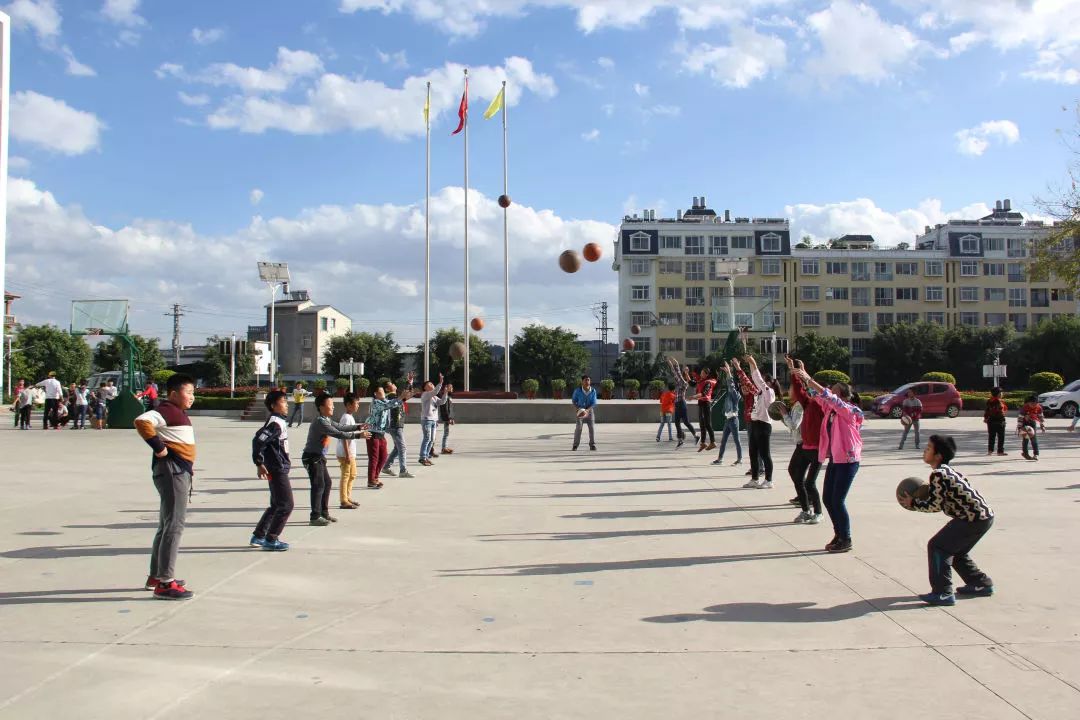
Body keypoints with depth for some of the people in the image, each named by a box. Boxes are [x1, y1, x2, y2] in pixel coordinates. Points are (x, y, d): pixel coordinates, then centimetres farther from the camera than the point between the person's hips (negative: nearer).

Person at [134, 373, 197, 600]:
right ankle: (165, 583, -9)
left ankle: (156, 576, 30)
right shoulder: (167, 410, -12)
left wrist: (189, 466, 17)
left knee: (167, 525, 18)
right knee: (174, 525, -11)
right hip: (171, 469, -11)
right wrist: (159, 447, -23)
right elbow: (142, 422, -29)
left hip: (180, 471, 11)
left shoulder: (178, 413, 20)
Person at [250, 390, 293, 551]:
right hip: (277, 470, -10)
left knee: (276, 505, 18)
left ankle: (258, 536, 25)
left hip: (280, 469, 10)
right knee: (286, 505, -5)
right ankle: (270, 540, 2)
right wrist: (260, 464, -19)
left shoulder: (280, 422, 12)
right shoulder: (274, 423, -17)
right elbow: (258, 441, -24)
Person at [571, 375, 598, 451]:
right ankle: (575, 445, -2)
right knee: (578, 427, -7)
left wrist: (587, 410, -24)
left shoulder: (593, 391, -12)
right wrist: (578, 409, -15)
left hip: (590, 410, 1)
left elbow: (594, 403, -9)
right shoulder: (577, 390, -13)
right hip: (580, 410, -1)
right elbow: (573, 400, -1)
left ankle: (592, 445, 6)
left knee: (592, 427, -3)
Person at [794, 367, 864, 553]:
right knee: (827, 499, 9)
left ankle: (846, 540, 7)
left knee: (838, 500, -6)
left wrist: (809, 379, -27)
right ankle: (838, 535, 23)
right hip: (834, 459, 8)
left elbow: (829, 397, -26)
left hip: (848, 461, -8)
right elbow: (818, 396, 7)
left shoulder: (849, 411, -15)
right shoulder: (831, 409, 6)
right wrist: (805, 378, -6)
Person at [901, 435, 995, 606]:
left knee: (937, 547, -8)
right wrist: (918, 500, 13)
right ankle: (982, 584, 32)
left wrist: (913, 503, -5)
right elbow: (941, 501, 19)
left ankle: (943, 593, -8)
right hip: (984, 516, 10)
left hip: (975, 518, -10)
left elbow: (935, 505, -16)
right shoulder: (947, 470, 16)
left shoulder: (938, 474, -16)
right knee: (955, 551, 23)